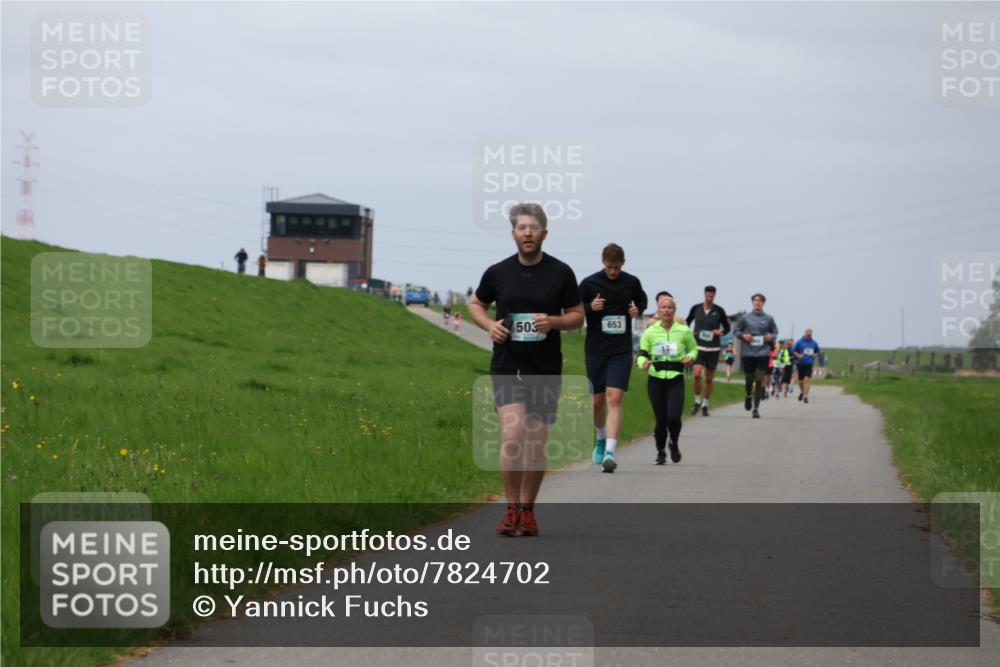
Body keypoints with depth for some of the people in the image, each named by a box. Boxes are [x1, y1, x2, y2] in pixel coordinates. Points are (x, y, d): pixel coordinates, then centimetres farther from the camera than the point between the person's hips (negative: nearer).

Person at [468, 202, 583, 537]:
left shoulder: (561, 273, 0)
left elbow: (577, 316, 6)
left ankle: (527, 510, 21)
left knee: (535, 442, 6)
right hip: (506, 367, -1)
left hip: (546, 370, 1)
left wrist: (553, 322, -15)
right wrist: (489, 324, -4)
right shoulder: (498, 273, 1)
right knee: (512, 433, -17)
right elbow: (476, 304, 17)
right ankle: (512, 508, -5)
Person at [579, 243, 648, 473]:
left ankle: (609, 452, -20)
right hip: (595, 350, 1)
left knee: (614, 399, -13)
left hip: (621, 351, -1)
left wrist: (638, 310, -1)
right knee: (597, 401, 8)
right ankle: (601, 439, 37)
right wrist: (590, 307, -16)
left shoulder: (632, 282, 2)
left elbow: (642, 300, 22)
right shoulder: (589, 283, -3)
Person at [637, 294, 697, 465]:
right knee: (661, 420, 0)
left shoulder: (684, 331, 2)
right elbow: (642, 354, 6)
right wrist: (643, 363, -17)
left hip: (676, 380, -1)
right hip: (656, 380, 1)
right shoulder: (650, 332, 2)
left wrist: (690, 357, -5)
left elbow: (694, 348, 17)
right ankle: (660, 452, 24)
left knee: (674, 416, -16)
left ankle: (674, 443, 16)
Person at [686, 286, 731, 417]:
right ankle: (697, 401, 2)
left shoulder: (719, 311, -1)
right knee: (697, 374, -17)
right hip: (699, 347, 0)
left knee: (709, 379, 5)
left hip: (713, 348, 0)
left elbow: (727, 327, 9)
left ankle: (705, 405, 18)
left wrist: (721, 332, -11)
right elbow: (687, 322, 18)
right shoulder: (696, 308, 2)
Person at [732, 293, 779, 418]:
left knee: (759, 381, -8)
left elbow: (775, 332, 16)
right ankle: (749, 396, 44)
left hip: (763, 353, -1)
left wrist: (771, 337, -6)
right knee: (749, 379, 10)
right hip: (748, 353, 1)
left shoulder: (769, 319, 3)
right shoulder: (745, 318, 2)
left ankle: (756, 408, -1)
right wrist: (743, 335, -8)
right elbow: (736, 331, 11)